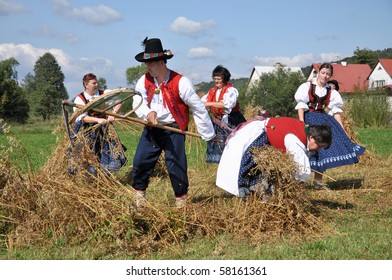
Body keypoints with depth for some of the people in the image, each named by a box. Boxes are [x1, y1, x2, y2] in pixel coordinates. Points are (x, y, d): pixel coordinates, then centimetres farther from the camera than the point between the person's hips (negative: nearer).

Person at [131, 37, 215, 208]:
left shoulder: (180, 82, -14)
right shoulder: (144, 81, 0)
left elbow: (198, 108, -10)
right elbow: (138, 102, -9)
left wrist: (208, 134, -7)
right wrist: (148, 113, -33)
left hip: (174, 130, -4)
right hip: (151, 130, 5)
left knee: (176, 166, -7)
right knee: (140, 162, 2)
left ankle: (181, 200, 10)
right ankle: (138, 196, 20)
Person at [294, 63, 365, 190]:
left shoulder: (332, 92, 13)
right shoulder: (307, 87, 5)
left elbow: (336, 111, 8)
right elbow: (301, 105, -4)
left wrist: (342, 130, 0)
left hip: (324, 120, 3)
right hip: (309, 119, -3)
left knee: (322, 150, -5)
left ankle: (318, 181, 5)